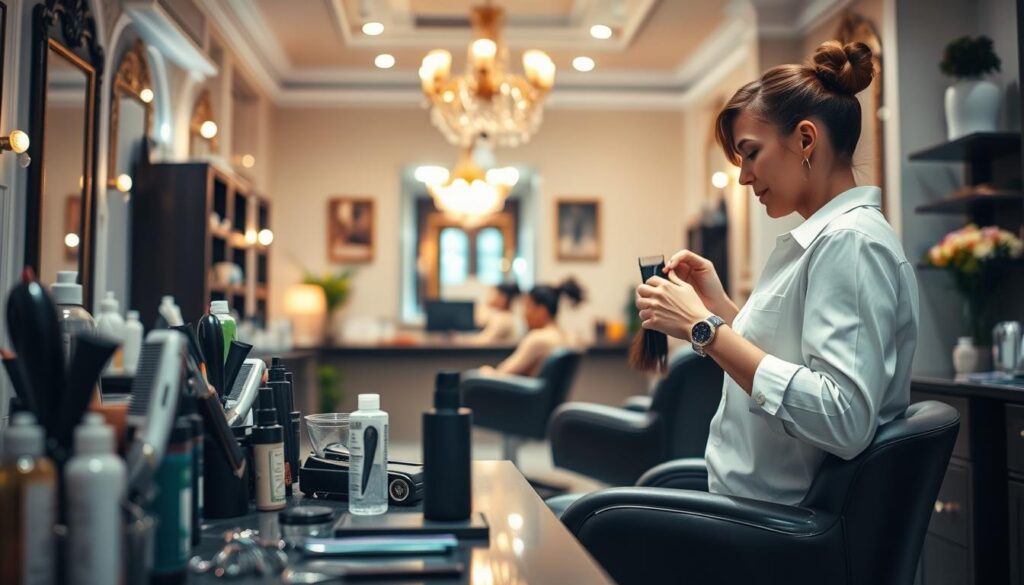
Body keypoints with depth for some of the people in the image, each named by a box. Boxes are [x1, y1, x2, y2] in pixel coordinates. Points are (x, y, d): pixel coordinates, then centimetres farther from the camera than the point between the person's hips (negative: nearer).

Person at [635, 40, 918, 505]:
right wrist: (718, 304, 4)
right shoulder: (823, 238, 12)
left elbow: (843, 420, -29)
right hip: (755, 500, 8)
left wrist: (705, 329, -25)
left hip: (778, 519, -8)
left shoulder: (851, 241, -17)